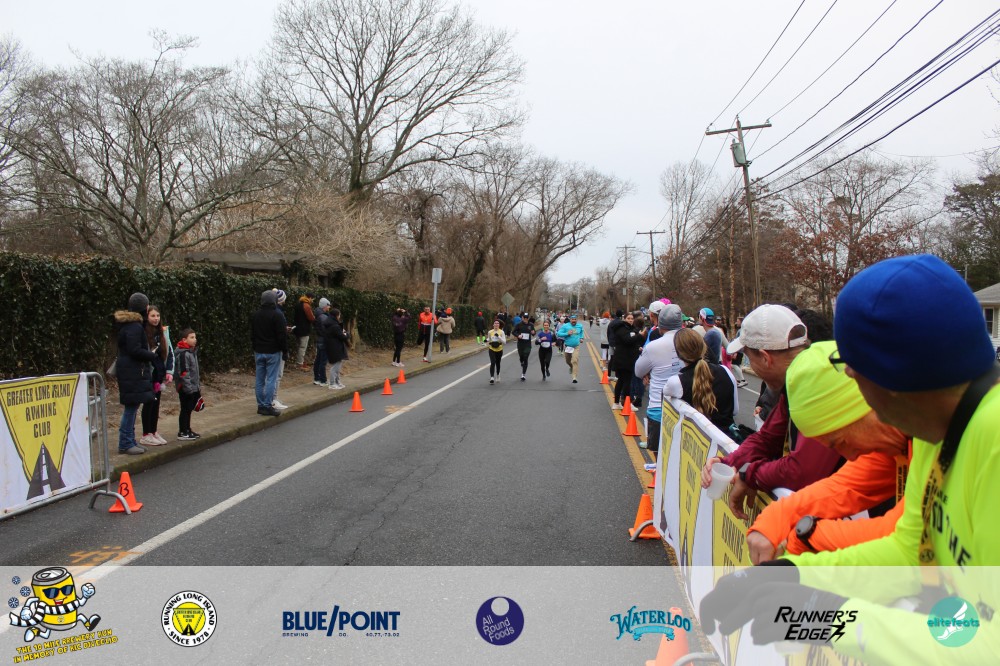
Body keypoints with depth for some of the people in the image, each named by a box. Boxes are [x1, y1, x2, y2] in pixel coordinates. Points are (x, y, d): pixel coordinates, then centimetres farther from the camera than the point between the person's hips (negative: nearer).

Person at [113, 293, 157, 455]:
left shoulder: (127, 324, 16)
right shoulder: (134, 327, -16)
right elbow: (135, 350, -21)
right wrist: (153, 356, -9)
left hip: (128, 370, 11)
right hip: (132, 372, -11)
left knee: (131, 407, 14)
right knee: (131, 406, -5)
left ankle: (129, 441, 20)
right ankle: (125, 443, 0)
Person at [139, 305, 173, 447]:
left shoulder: (163, 332, 9)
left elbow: (170, 353, 12)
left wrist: (169, 371, 5)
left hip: (159, 373, 6)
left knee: (156, 402, 11)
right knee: (149, 402, -3)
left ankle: (154, 432, 20)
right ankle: (145, 435, 4)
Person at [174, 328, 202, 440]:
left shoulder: (193, 352, 13)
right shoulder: (183, 354, -17)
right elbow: (183, 372, -21)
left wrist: (198, 386, 20)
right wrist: (189, 387, -23)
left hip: (194, 388, 9)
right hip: (186, 389, -9)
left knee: (189, 409, 16)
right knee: (185, 409, -2)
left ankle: (187, 430, 26)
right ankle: (182, 432, 5)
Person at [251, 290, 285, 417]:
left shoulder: (255, 315, 9)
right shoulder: (277, 315, -12)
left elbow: (252, 335, 16)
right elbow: (282, 335, -13)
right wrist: (285, 349, -2)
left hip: (258, 352, 6)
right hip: (273, 352, -6)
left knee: (260, 380, 9)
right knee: (271, 379, -4)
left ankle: (261, 406, 13)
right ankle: (267, 406, -6)